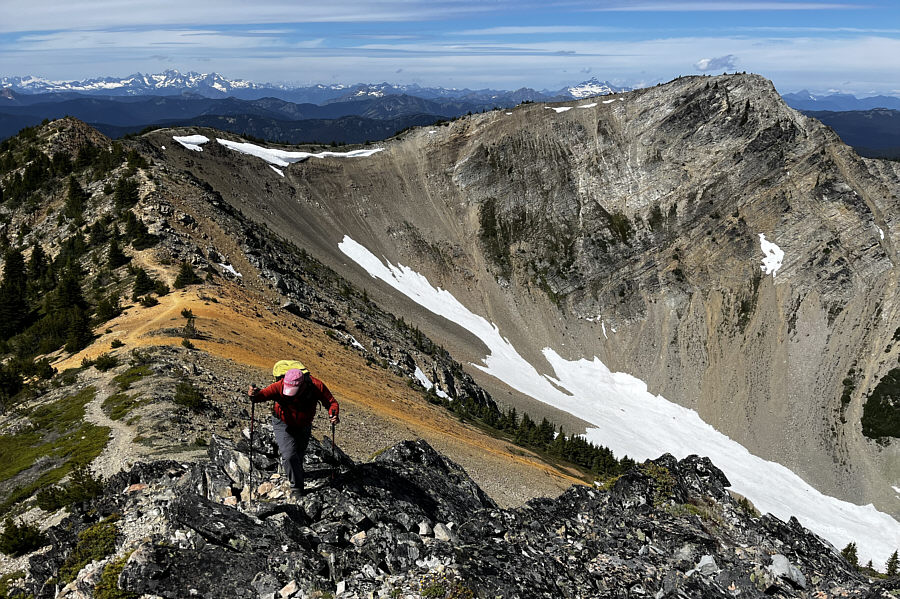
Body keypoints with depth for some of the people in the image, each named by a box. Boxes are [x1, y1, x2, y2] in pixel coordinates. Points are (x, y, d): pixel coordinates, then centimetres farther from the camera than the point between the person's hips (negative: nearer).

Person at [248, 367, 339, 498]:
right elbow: (263, 395, -41)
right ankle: (296, 487, 2)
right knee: (289, 455, -19)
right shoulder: (280, 387, -34)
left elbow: (331, 402, -22)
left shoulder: (316, 386, -30)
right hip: (284, 425, -2)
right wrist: (254, 395, -65)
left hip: (304, 426, 3)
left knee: (299, 455, 21)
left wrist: (333, 414, -42)